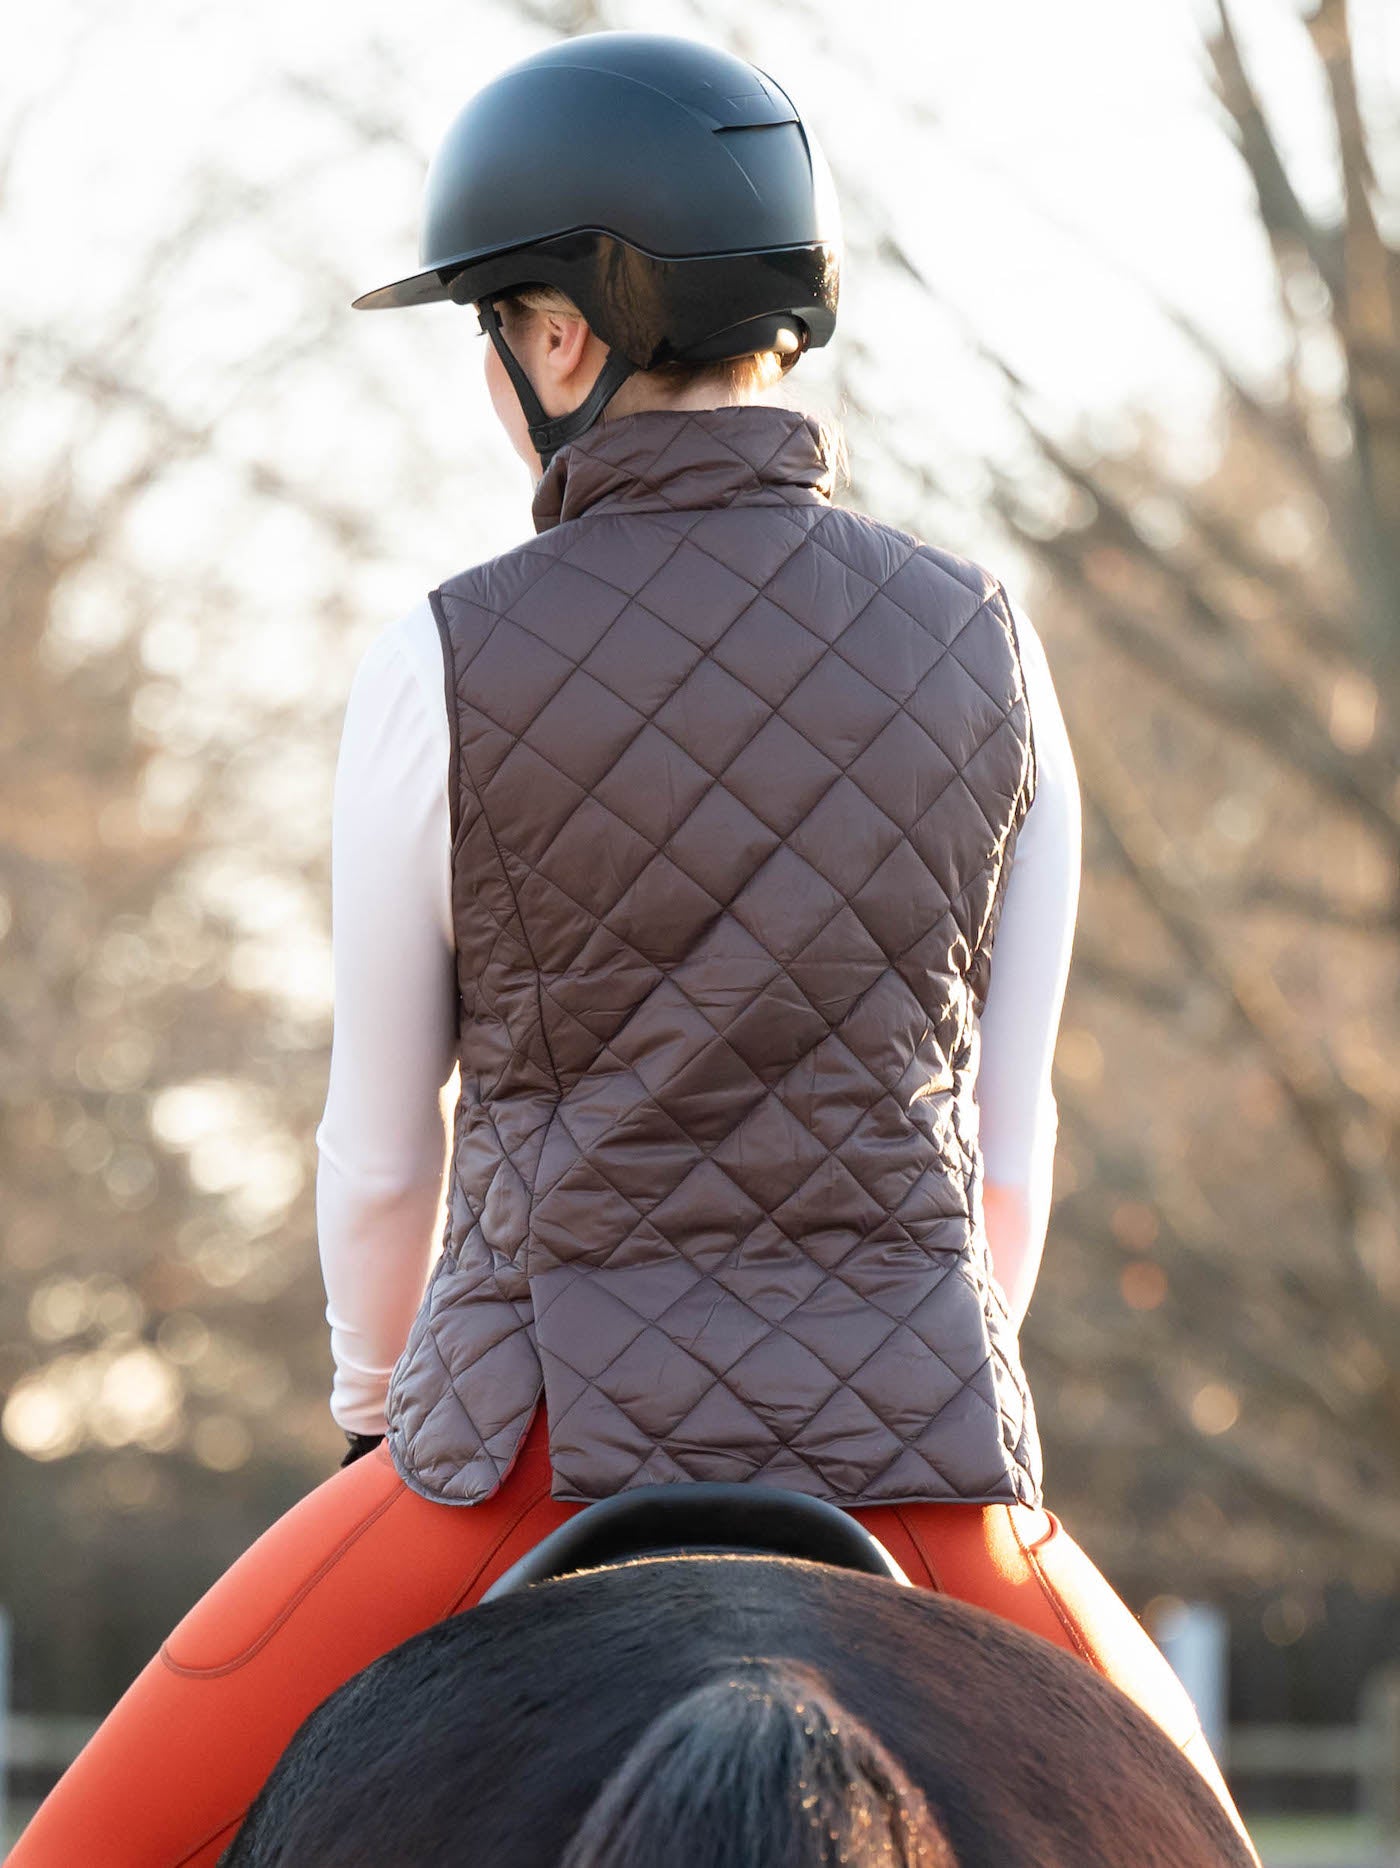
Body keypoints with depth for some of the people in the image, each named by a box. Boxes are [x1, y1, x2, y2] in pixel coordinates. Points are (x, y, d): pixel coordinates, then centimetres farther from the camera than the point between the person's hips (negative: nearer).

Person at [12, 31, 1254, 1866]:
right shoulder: (984, 642, 3)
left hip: (557, 1440, -3)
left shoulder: (444, 667, -6)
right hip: (919, 1449, 3)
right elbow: (1013, 1130, 10)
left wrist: (377, 1400, 23)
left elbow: (379, 1151, 4)